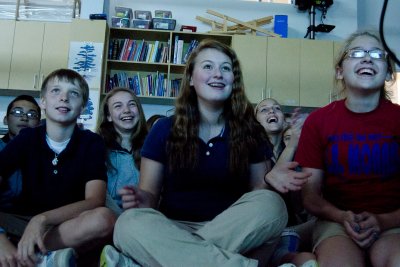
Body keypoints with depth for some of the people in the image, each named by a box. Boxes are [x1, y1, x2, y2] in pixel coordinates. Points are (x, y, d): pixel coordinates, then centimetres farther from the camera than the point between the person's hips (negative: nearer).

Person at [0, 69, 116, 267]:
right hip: (23, 223, 2)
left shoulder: (92, 143, -6)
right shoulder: (27, 138, -1)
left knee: (104, 218, -35)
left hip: (69, 225, -1)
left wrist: (43, 219, -33)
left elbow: (95, 201, -17)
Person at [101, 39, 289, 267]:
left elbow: (259, 190, 7)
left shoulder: (249, 131, 5)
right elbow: (151, 193, 4)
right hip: (174, 229, -1)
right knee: (130, 223, -31)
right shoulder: (165, 129, 4)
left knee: (272, 204, -29)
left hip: (231, 231, 1)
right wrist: (142, 199, -20)